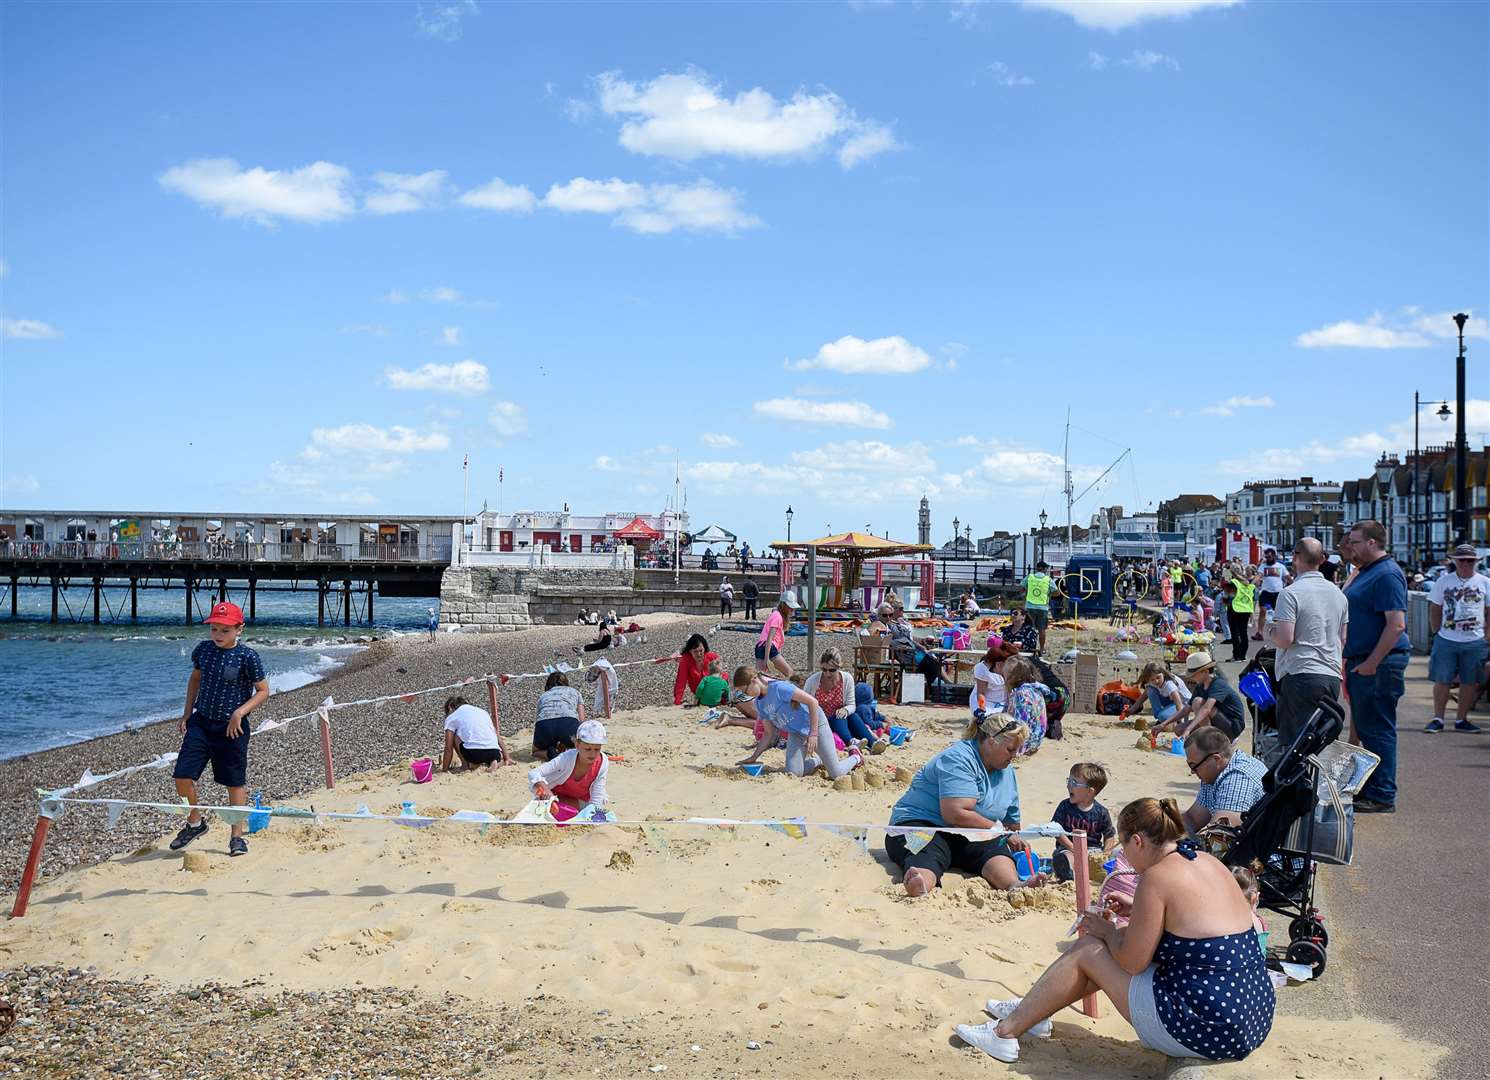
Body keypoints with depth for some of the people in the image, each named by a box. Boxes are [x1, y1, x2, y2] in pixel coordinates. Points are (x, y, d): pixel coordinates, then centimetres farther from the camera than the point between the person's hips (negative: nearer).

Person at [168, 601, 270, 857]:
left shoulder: (247, 657, -13)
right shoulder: (203, 650, 1)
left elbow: (263, 691, -8)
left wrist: (239, 712, -20)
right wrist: (187, 713, 12)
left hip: (231, 728, -4)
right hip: (201, 722, 4)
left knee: (235, 783, 5)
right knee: (182, 776, -4)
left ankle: (237, 836, 17)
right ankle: (194, 823, 20)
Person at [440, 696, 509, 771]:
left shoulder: (451, 718, 17)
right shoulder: (483, 712, 29)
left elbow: (448, 749, 10)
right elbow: (498, 738, 26)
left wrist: (445, 769, 18)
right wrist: (507, 759, 29)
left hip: (473, 753, -4)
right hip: (494, 753, 4)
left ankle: (466, 764, 11)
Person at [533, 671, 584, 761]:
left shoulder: (542, 696, 36)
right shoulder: (573, 691, 33)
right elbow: (581, 720, 24)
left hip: (544, 725, 1)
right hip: (569, 722, -1)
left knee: (536, 751, 32)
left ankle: (549, 754, -3)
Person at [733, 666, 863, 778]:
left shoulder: (779, 687, -26)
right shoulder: (759, 703, 0)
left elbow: (812, 701, -25)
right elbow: (768, 734, 7)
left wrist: (813, 733, -24)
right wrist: (753, 758, -1)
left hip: (816, 724, -7)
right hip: (796, 733, 7)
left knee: (836, 774, -9)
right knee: (792, 773, -12)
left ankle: (855, 757, 25)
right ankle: (820, 761, 17)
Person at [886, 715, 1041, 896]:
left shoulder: (1007, 772, 15)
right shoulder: (959, 759, -16)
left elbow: (1011, 821, 28)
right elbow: (954, 814, -25)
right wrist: (999, 830, -15)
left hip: (965, 840, 7)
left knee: (995, 848, -25)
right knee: (930, 854, -40)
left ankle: (1015, 887, -57)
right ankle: (919, 884, -73)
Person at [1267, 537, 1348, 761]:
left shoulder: (1291, 593, -11)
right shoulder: (1338, 594, 12)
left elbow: (1284, 639, -18)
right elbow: (1343, 640, 16)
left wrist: (1272, 634, 2)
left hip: (1300, 674, -7)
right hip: (1333, 676, 7)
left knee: (1294, 742, -4)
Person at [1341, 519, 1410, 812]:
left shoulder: (1387, 574, -16)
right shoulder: (1365, 572, 16)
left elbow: (1396, 624, -23)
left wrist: (1372, 662, -23)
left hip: (1379, 664, -10)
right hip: (1360, 661, 10)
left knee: (1377, 729, -5)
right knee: (1363, 728, 15)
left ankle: (1382, 796, 2)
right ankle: (1368, 788, 24)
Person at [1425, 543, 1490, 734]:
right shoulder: (1443, 581, 4)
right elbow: (1434, 609, 8)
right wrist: (1437, 633, 2)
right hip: (1446, 640, -1)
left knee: (1470, 682, 5)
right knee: (1442, 681, 1)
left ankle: (1462, 720, 16)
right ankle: (1438, 719, 9)